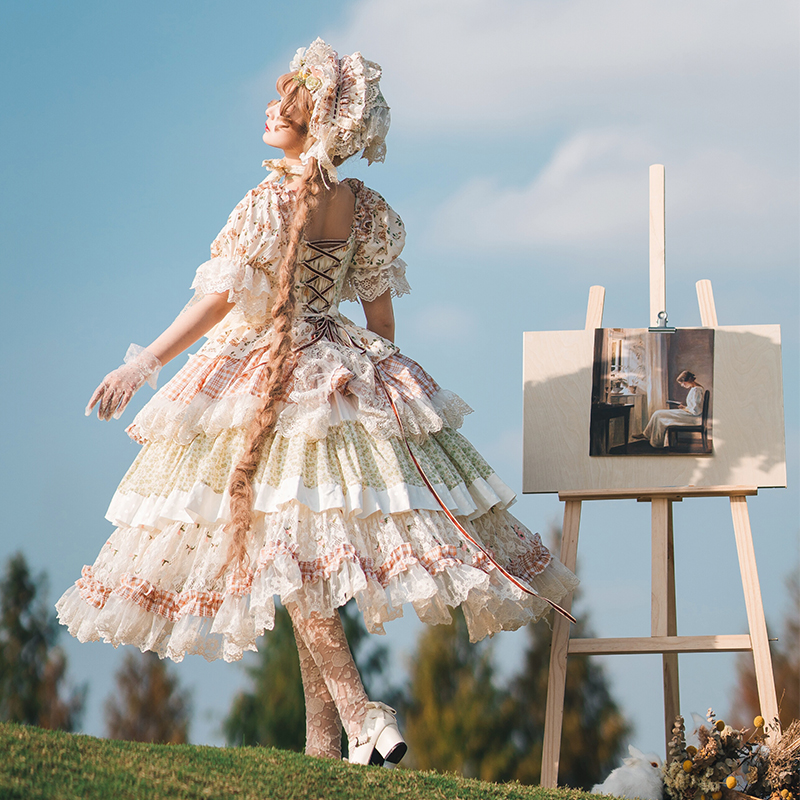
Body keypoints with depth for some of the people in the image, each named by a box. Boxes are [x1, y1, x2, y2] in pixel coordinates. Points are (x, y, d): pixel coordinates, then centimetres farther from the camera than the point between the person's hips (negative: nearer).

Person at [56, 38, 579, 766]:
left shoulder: (270, 203, -15)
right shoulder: (365, 208, 4)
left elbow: (222, 299, -16)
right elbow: (381, 311, 10)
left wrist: (143, 364, -12)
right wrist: (381, 385, 23)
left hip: (265, 376, -6)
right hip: (347, 373, 6)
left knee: (287, 552, -6)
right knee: (312, 559, 10)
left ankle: (364, 719, -17)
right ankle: (323, 739, 10)